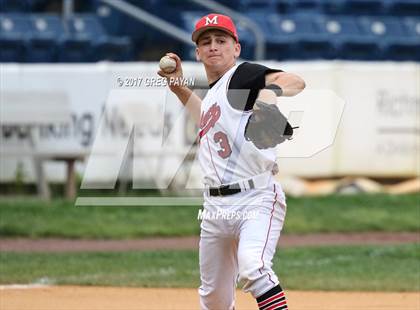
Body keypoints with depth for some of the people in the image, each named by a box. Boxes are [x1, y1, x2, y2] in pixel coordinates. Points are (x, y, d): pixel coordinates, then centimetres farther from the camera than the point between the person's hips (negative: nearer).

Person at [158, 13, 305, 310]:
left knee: (253, 267, -33)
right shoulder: (214, 91, 18)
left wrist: (271, 90, -46)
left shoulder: (243, 75, -7)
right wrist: (179, 87, 32)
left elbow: (296, 82, -25)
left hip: (256, 198, -9)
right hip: (216, 206, 9)